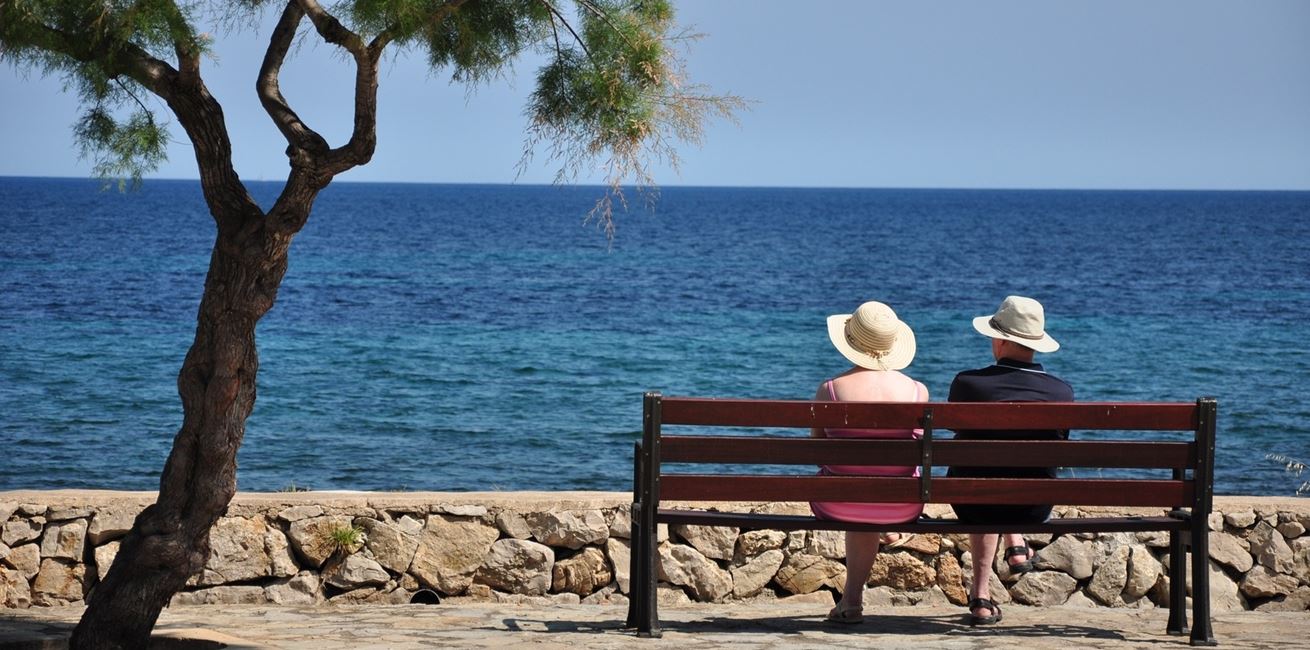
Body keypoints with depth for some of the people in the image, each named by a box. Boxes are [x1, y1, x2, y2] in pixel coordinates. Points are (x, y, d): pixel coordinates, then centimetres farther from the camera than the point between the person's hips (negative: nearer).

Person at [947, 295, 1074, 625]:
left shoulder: (967, 383, -17)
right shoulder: (1062, 391, -12)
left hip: (972, 505, -2)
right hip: (1034, 509, 2)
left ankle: (982, 596, 33)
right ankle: (1016, 545, 36)